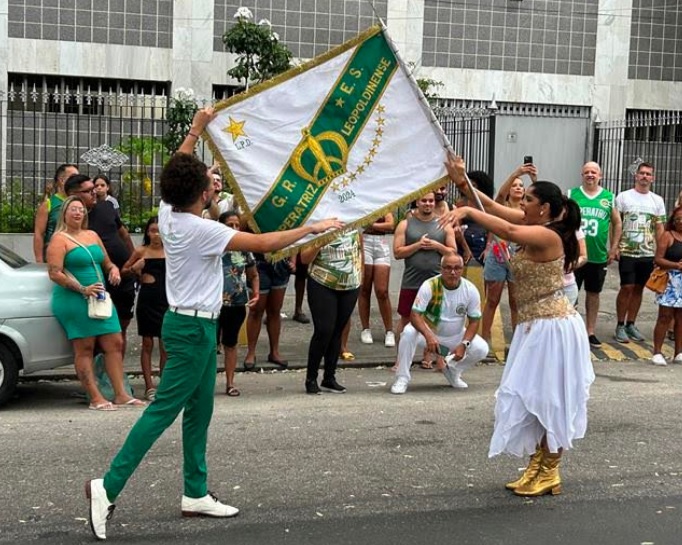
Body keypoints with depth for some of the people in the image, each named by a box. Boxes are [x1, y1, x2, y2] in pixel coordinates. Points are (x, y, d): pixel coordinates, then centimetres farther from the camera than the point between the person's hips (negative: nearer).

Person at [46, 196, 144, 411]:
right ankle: (96, 399, -4)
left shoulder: (92, 236, 17)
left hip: (99, 297, 7)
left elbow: (106, 262, 27)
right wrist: (82, 289, -20)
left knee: (114, 344, 3)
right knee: (84, 348, -5)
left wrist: (114, 269, 3)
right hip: (74, 301, -7)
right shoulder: (60, 239, -5)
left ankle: (121, 394, 7)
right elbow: (54, 273, -14)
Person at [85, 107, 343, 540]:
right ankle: (108, 486, -9)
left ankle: (196, 494, 17)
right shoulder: (201, 229, -21)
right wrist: (313, 228, -9)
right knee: (163, 411, -8)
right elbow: (265, 243, -19)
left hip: (192, 324, 9)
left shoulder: (168, 213, 1)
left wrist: (197, 128, 22)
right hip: (193, 327, -9)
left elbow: (179, 169, 20)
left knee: (200, 411, 13)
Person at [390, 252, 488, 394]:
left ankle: (452, 371, 11)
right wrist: (429, 336, -45)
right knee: (408, 332, -33)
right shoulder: (429, 286, -22)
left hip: (456, 336, 3)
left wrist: (464, 344, -23)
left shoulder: (470, 290, -14)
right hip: (429, 331, -3)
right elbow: (415, 315, -27)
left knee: (481, 349, -18)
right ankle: (402, 379, -18)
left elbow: (474, 321, -7)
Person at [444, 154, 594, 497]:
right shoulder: (534, 227, 8)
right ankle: (538, 469, 24)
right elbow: (494, 207, 7)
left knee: (549, 400, 1)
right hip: (535, 326, 10)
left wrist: (468, 211, -35)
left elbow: (508, 231, -38)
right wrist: (462, 183, -1)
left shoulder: (547, 235, -19)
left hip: (552, 327, -10)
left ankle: (549, 474, 14)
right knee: (534, 399, 14)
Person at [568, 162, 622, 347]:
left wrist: (614, 247, 5)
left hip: (599, 256, 2)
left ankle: (591, 332, 20)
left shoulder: (609, 197, 5)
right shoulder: (572, 194, 0)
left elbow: (617, 223, 11)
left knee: (593, 293, 10)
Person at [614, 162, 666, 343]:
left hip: (648, 253, 4)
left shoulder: (657, 201, 9)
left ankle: (630, 324, 18)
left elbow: (660, 228, 11)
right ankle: (620, 326, 4)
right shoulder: (623, 197, -1)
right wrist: (615, 247, -10)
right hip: (627, 252, -4)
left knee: (638, 288, 9)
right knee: (627, 288, -5)